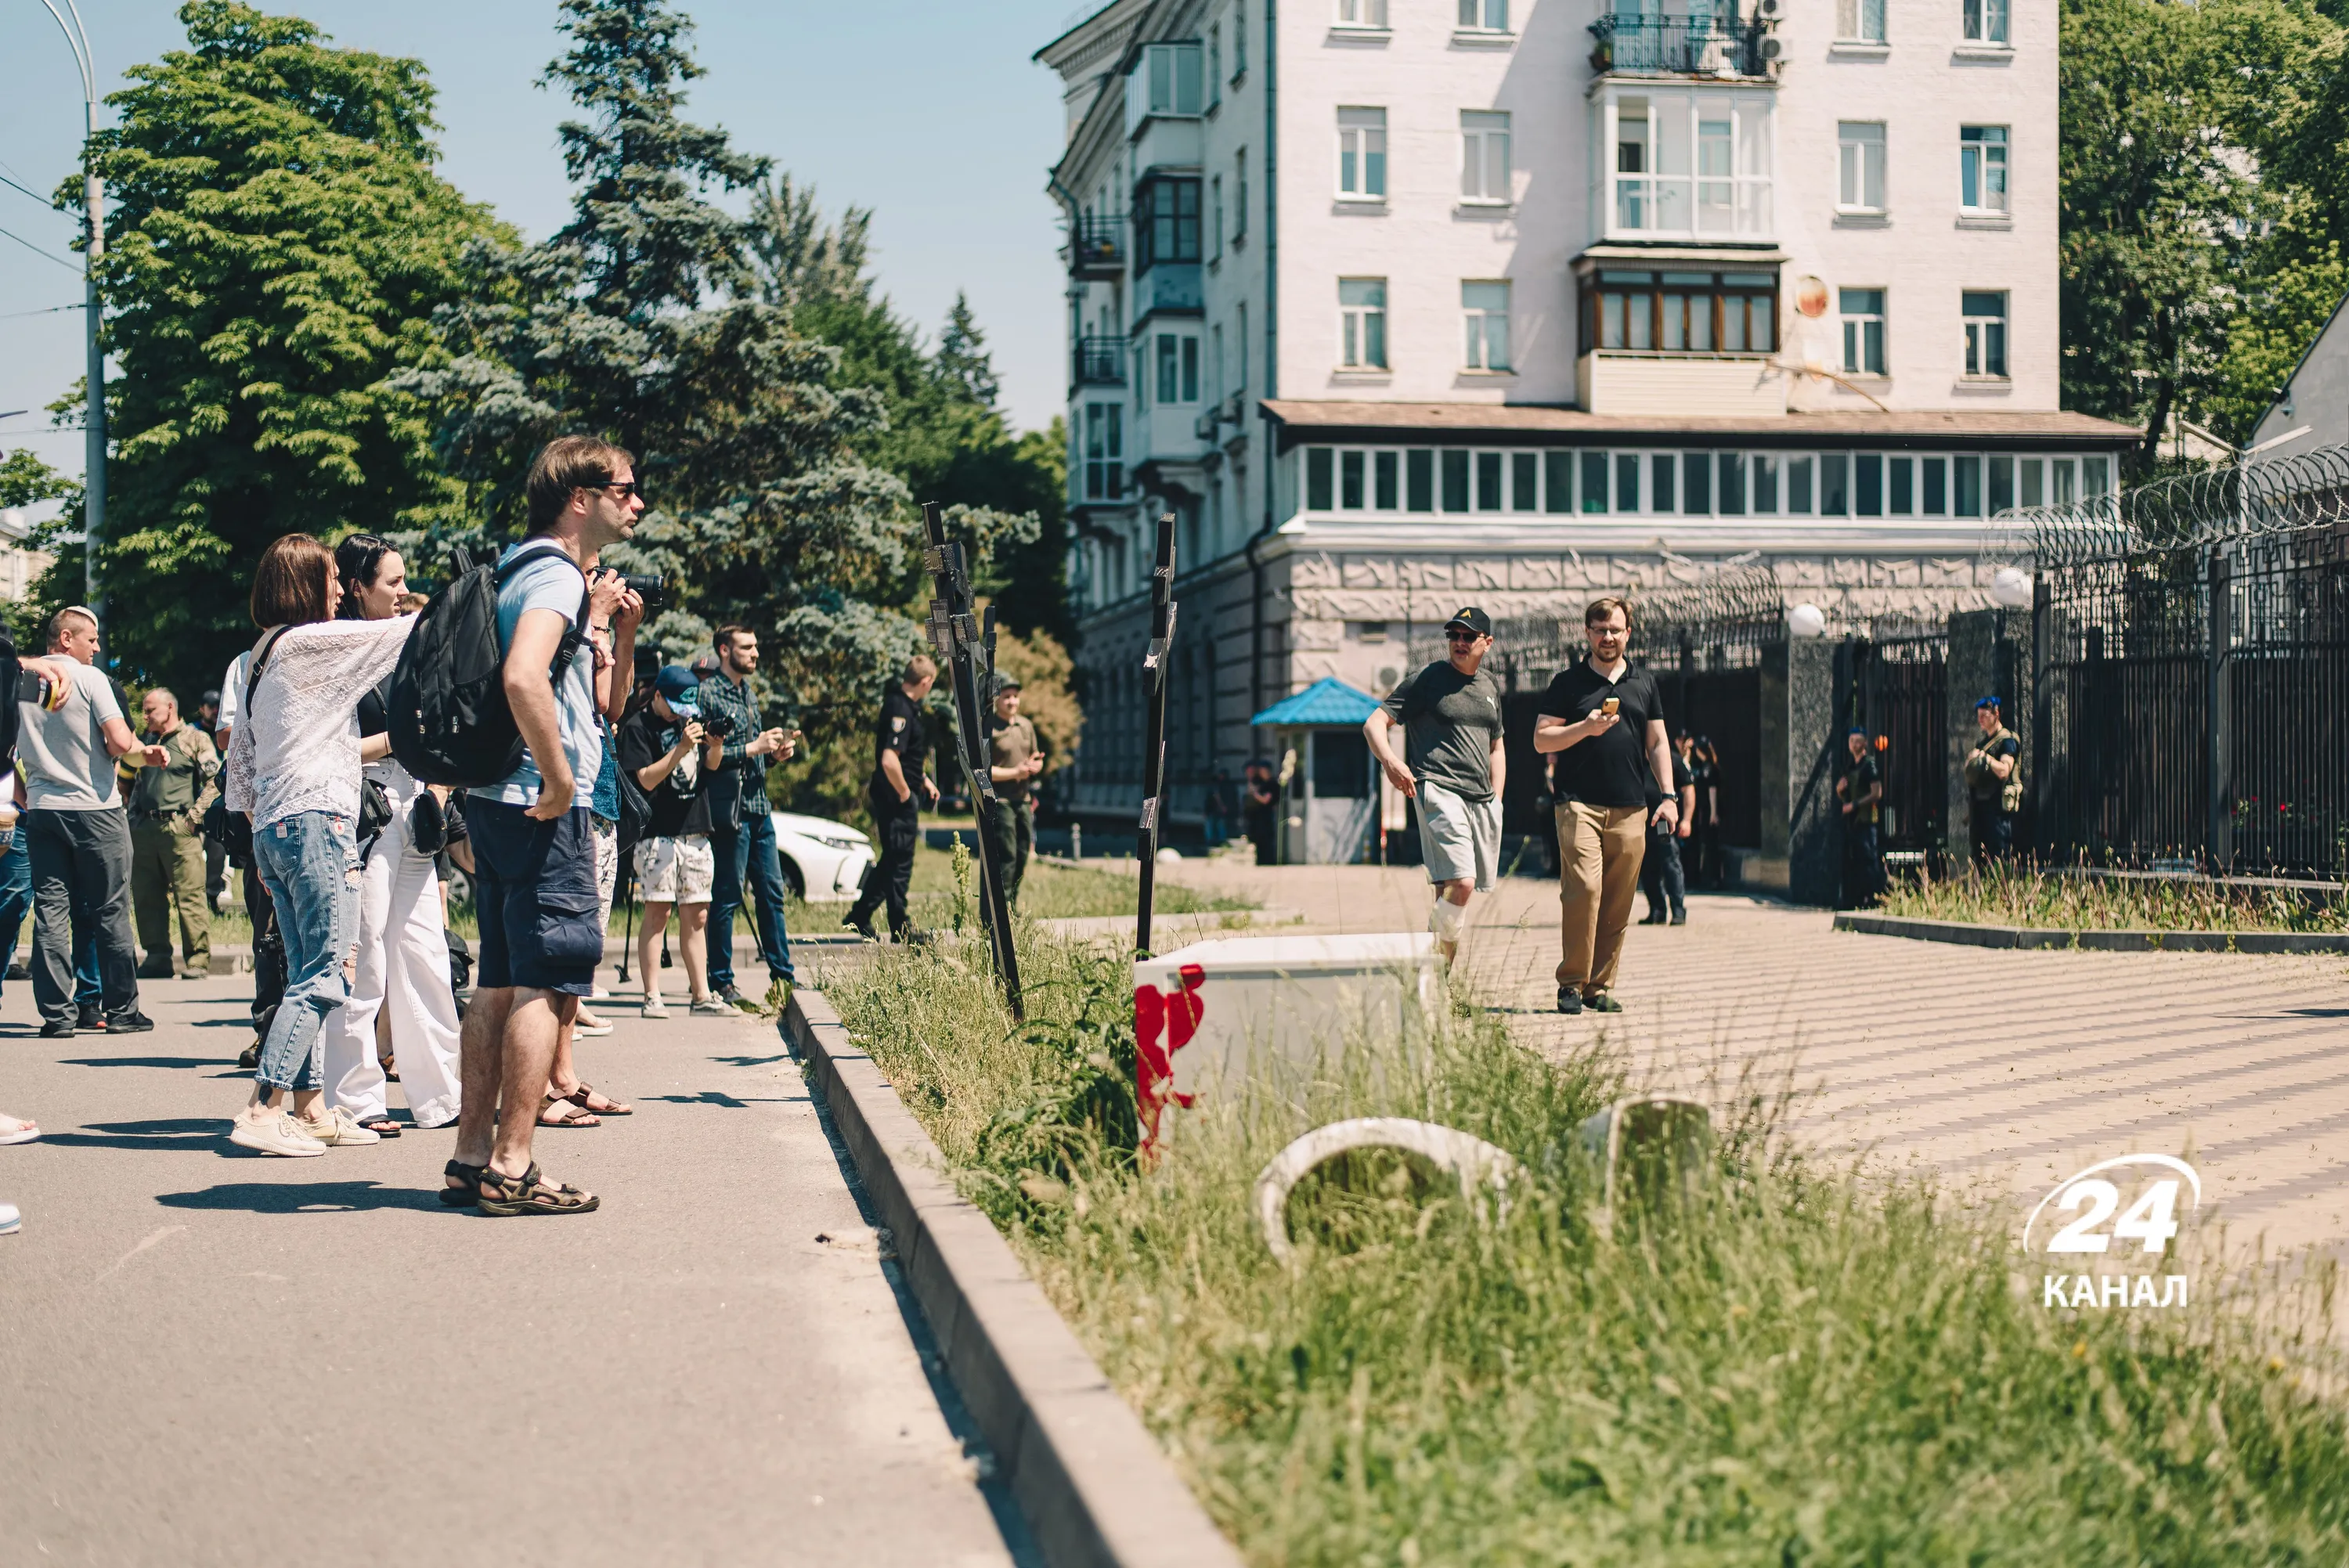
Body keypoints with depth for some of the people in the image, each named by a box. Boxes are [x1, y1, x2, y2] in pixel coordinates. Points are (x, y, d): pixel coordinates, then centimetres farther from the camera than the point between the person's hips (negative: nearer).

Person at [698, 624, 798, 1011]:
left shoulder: (748, 693, 19)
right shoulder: (708, 692, -9)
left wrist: (775, 753, 7)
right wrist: (753, 748, -18)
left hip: (759, 808, 9)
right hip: (730, 809, -9)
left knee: (772, 893, 11)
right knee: (727, 897, -4)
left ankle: (782, 977, 17)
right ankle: (720, 984, 2)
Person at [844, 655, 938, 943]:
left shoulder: (901, 702, 11)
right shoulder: (901, 709, -22)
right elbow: (889, 760, -31)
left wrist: (923, 780, 23)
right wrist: (904, 792, -18)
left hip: (897, 796, 10)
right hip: (897, 798, -10)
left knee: (892, 861, 18)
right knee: (899, 864, -1)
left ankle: (859, 916, 24)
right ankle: (901, 932, 8)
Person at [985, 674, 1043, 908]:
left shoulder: (1026, 725, 14)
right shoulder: (987, 727, -9)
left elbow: (1036, 761, 23)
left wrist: (1035, 765, -2)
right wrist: (1015, 772, -17)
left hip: (1022, 801, 7)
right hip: (999, 801, -7)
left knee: (1021, 857, 9)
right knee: (1005, 858, -11)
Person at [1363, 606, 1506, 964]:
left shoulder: (1490, 687, 19)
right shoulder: (1426, 679, 0)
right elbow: (1374, 723, -4)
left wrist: (1496, 800, 18)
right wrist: (1389, 761, -25)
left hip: (1483, 799, 6)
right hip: (1439, 790, -6)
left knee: (1456, 890, 6)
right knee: (1460, 884, -21)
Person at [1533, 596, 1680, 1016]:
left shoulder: (1644, 684, 17)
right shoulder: (1568, 682, 7)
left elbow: (1657, 744, 18)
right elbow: (1541, 739, 4)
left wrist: (1668, 795, 8)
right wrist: (1586, 728, -11)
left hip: (1631, 809, 3)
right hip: (1580, 804, -3)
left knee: (1618, 903, 2)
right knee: (1583, 890, -16)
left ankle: (1601, 985, 9)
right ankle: (1571, 984, -8)